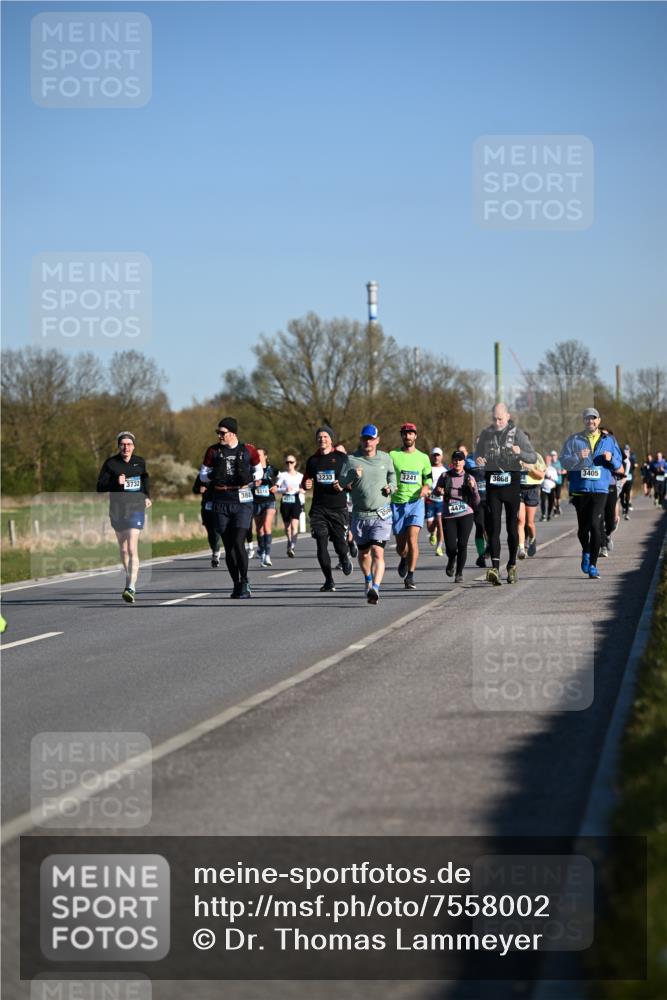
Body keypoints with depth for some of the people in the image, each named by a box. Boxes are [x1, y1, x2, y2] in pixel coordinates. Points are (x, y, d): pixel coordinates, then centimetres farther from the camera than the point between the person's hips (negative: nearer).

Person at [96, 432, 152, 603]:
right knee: (123, 549, 14)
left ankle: (131, 588, -22)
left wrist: (147, 496, 23)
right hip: (117, 510, 2)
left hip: (136, 510, -2)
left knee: (132, 549, -14)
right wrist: (116, 483, -20)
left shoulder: (140, 462, 4)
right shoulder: (110, 464, -2)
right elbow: (100, 487, -6)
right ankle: (129, 578, 35)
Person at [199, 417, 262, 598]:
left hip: (242, 503, -3)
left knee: (238, 543, -15)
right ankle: (236, 584, 14)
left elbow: (259, 471, 12)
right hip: (221, 503, 3)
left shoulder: (248, 450, 1)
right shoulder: (213, 451, 6)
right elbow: (202, 475, 11)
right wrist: (212, 476, -11)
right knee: (228, 546, 4)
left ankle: (245, 583, -5)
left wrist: (250, 477, -9)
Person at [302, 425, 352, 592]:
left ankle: (345, 559, 30)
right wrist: (306, 485, -2)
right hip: (318, 508, 3)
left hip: (338, 508, -3)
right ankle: (329, 581, 5)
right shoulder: (312, 460, 11)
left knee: (339, 544, -7)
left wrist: (343, 485, -14)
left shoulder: (341, 458, 2)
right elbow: (306, 482, 21)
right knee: (321, 545, -5)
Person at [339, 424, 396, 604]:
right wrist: (353, 476, -31)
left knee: (378, 553, -17)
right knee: (363, 553, 16)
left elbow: (392, 475, 21)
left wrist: (391, 487, -1)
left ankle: (375, 589, -27)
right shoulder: (352, 459, -1)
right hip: (360, 515, 1)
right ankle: (368, 580, 43)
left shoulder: (385, 459, 5)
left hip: (381, 515, -1)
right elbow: (342, 483, -10)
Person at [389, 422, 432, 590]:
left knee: (412, 540, -17)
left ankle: (410, 577, -14)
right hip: (397, 503, 0)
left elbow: (428, 477, 19)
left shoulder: (423, 458, 9)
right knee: (401, 545, 5)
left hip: (416, 502, 0)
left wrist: (426, 487, -2)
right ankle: (404, 559, 41)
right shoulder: (393, 455, 4)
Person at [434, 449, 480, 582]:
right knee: (450, 547, -6)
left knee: (462, 545, -8)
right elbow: (435, 490, 16)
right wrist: (438, 491, -7)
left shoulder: (470, 478, 4)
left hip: (466, 515, 0)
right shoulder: (445, 476, 3)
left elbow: (476, 502, 3)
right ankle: (451, 561, 30)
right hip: (448, 516, 0)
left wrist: (473, 488, -14)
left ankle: (459, 573, 9)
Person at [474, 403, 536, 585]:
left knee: (512, 527, 6)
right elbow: (478, 454, 15)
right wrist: (478, 460, -10)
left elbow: (533, 457, -4)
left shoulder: (516, 433, -2)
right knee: (494, 527, -9)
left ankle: (512, 565, 21)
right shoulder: (486, 434, 5)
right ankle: (495, 568, -18)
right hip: (492, 486, 1)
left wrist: (520, 452, -25)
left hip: (512, 483, -1)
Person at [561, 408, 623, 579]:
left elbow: (618, 466, 14)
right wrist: (578, 457, -17)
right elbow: (563, 460, 0)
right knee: (583, 527, 6)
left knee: (595, 525, -14)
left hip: (600, 489, -1)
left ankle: (593, 565, -8)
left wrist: (611, 459, -8)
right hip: (580, 489, 1)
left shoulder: (609, 440, 12)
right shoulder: (574, 440, 9)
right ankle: (586, 552, 38)